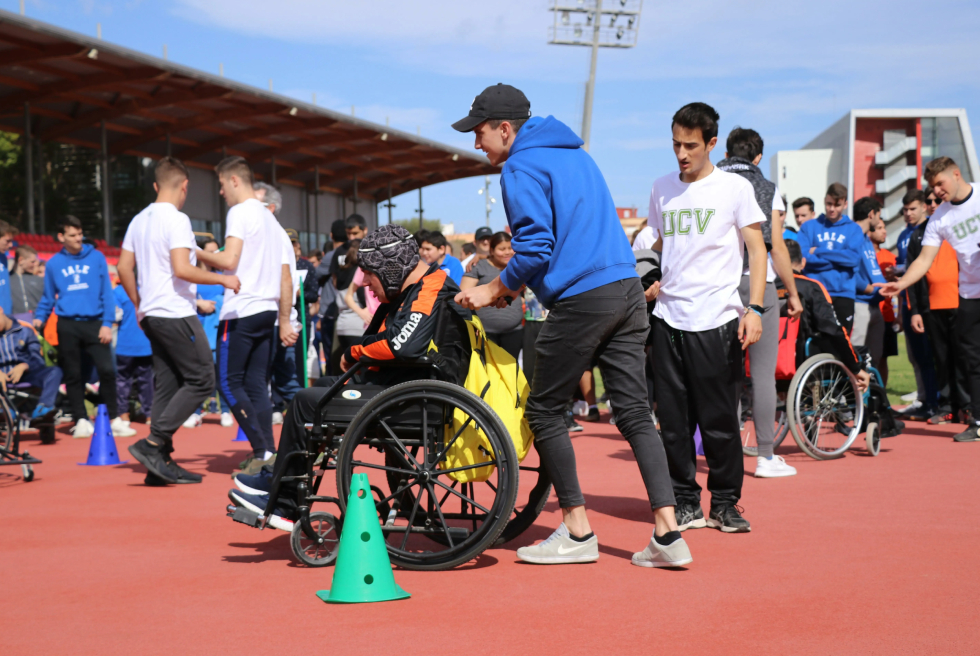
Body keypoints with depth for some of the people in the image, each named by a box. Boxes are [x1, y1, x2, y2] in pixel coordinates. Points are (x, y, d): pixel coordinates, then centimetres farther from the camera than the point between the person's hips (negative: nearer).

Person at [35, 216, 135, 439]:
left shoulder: (96, 258, 2)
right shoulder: (54, 263, 6)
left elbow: (107, 293, 1)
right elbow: (48, 297, 15)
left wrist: (107, 323, -5)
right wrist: (40, 318, 2)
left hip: (94, 323, -1)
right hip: (67, 326, 1)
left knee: (107, 370, -10)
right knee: (73, 375, 6)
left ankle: (115, 418, 0)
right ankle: (81, 420, 15)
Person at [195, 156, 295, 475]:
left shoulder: (240, 212, -6)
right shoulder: (271, 219, 20)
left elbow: (229, 260, -19)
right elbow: (286, 278, 19)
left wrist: (199, 254, -1)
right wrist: (284, 321, 22)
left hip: (241, 312, -8)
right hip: (268, 311, 8)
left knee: (229, 381, -4)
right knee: (257, 385, 8)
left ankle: (262, 450, -11)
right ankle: (267, 452, 3)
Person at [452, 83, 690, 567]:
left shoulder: (521, 168, -4)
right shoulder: (575, 154, 23)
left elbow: (536, 249, -14)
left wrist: (493, 290, 0)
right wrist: (511, 286, 27)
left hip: (580, 301, -8)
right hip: (628, 290, 8)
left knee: (544, 412, 5)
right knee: (634, 411, 6)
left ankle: (577, 532, 8)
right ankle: (667, 533, 0)